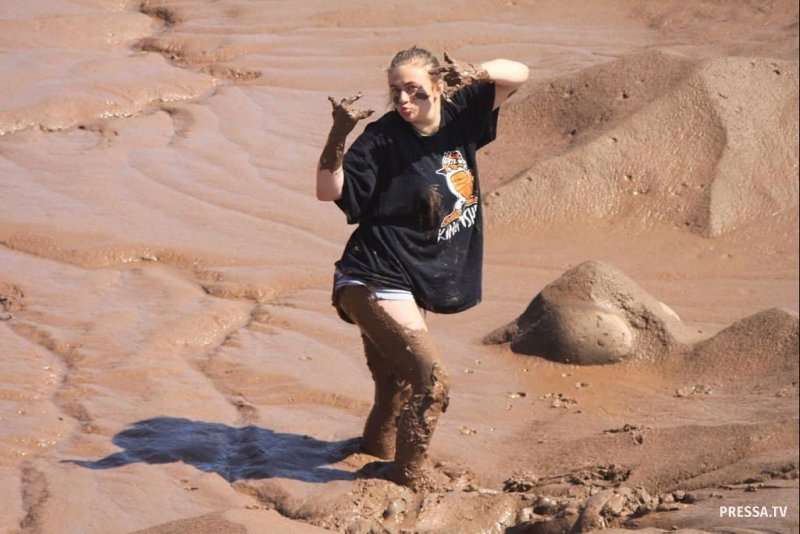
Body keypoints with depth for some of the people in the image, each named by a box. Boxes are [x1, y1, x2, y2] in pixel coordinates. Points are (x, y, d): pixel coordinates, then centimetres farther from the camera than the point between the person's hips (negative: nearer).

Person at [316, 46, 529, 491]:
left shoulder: (459, 116, 2)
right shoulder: (383, 139, -14)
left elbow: (518, 76, 6)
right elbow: (329, 191, -20)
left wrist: (476, 72, -15)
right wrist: (340, 134, -34)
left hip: (413, 286, 7)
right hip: (375, 281, -7)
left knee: (397, 381, 20)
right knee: (431, 379, -13)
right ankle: (411, 471, 6)